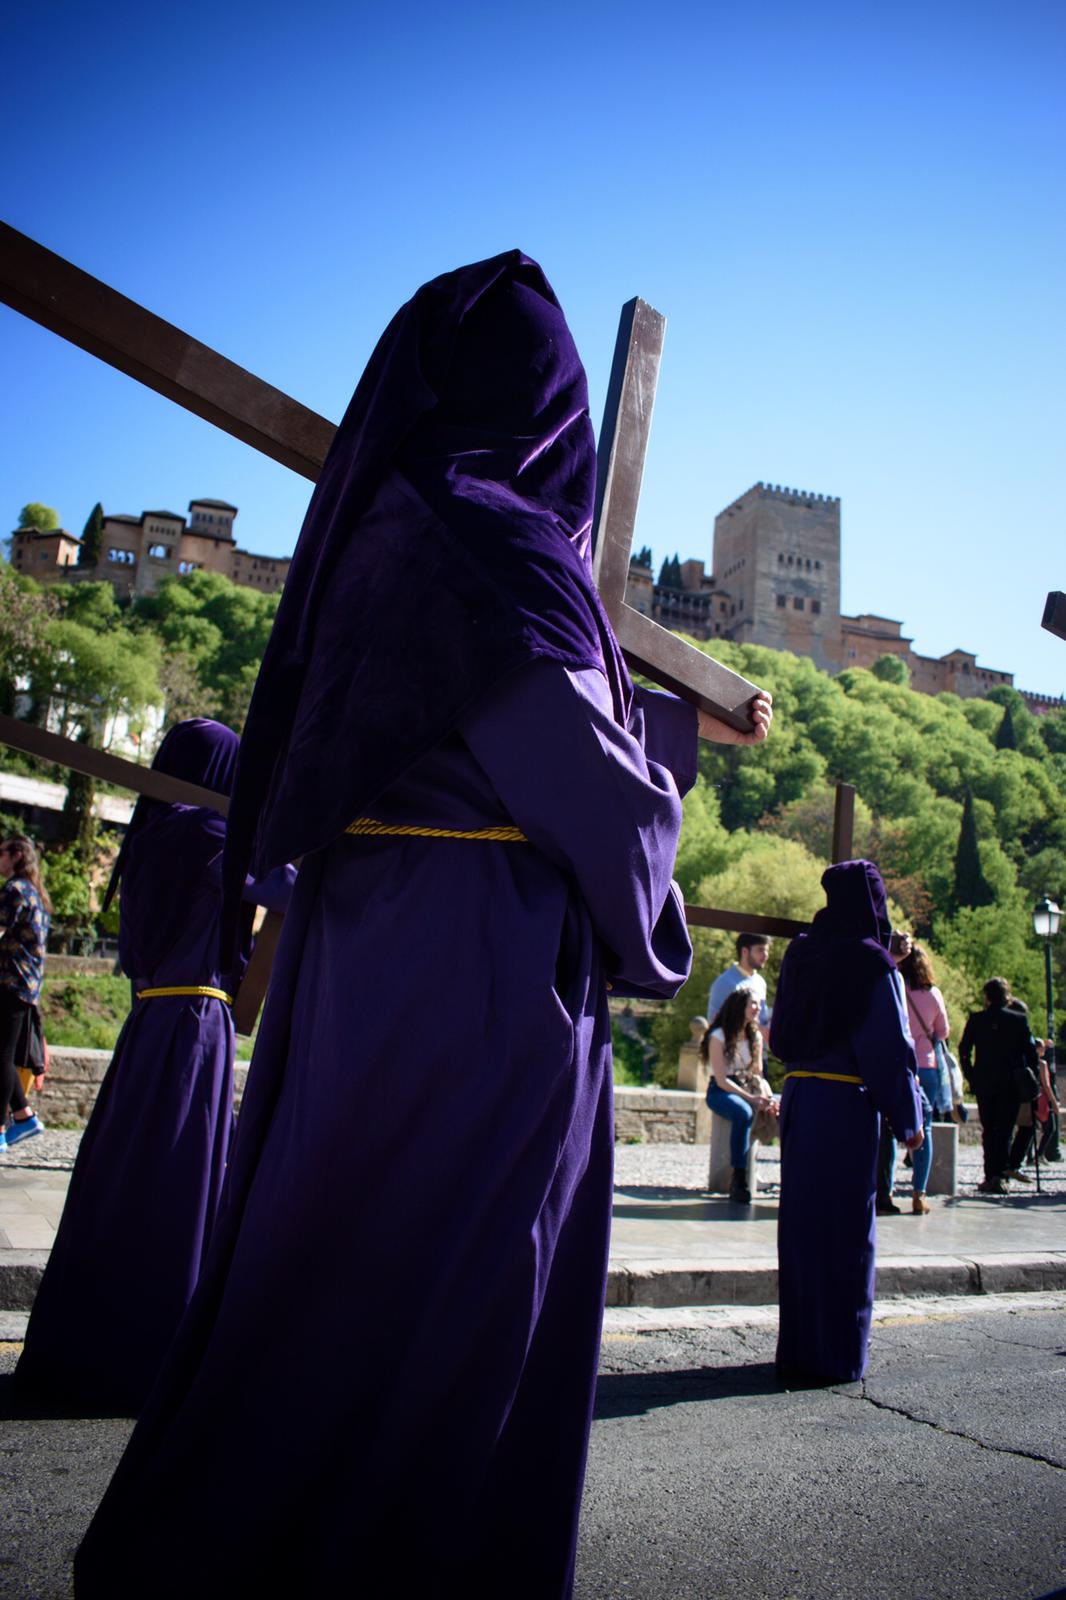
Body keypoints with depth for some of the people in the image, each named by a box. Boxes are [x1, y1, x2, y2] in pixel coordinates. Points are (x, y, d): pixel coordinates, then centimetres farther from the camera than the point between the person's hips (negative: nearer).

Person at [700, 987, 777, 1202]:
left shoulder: (756, 1036, 10)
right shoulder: (718, 1037, -9)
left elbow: (757, 1073, 11)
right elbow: (721, 1080, -14)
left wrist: (765, 1096, -10)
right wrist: (751, 1098, -22)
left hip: (747, 1087, 6)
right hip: (720, 1092, -5)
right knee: (744, 1113, -38)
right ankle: (738, 1180, -34)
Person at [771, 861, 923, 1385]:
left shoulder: (799, 955, 6)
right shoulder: (872, 965, -11)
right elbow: (891, 1048, -10)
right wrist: (909, 1121, -2)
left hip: (797, 1100, 6)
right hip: (847, 1106, -6)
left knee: (800, 1220, 13)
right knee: (844, 1228, 4)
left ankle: (797, 1348, 22)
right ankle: (837, 1356, 13)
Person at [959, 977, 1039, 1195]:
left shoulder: (976, 1019, -1)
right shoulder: (1020, 1019, -2)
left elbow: (964, 1050, -1)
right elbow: (1031, 1051, -2)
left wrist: (971, 1077, 8)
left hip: (984, 1084, 1)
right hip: (1011, 1084, -1)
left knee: (988, 1131, 12)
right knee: (1004, 1131, 1)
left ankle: (990, 1176, 10)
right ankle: (999, 1176, -8)